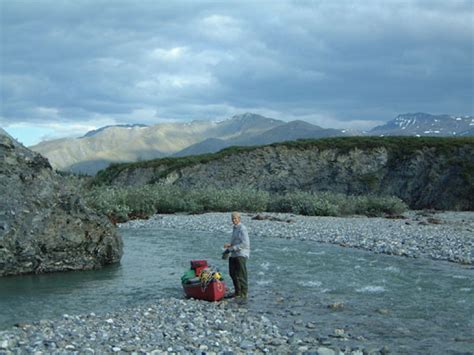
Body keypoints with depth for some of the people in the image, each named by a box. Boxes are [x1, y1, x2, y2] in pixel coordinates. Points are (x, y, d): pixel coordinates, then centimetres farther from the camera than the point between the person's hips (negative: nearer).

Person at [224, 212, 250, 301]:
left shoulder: (242, 229, -12)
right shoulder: (235, 228, 18)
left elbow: (245, 244, -19)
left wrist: (232, 248, -17)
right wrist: (229, 244, 8)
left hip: (241, 254, -10)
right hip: (234, 255, 10)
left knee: (241, 276, -9)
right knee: (233, 273, 14)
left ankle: (244, 295, -3)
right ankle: (237, 292, 26)